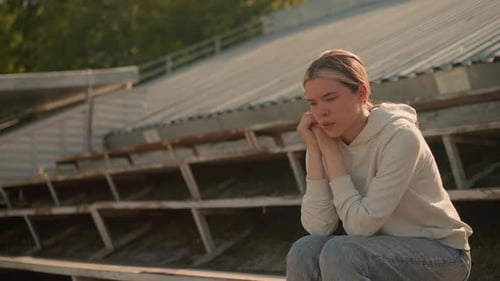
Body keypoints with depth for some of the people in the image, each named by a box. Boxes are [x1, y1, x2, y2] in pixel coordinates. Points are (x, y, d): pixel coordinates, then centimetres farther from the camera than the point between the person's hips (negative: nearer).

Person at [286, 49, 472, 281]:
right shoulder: (330, 139, -5)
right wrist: (315, 150, -18)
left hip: (440, 252, -6)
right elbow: (317, 227, -14)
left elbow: (360, 224, -24)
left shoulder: (400, 137, -23)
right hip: (386, 248, 6)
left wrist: (330, 151, -21)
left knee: (339, 254, -29)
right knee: (305, 252, -21)